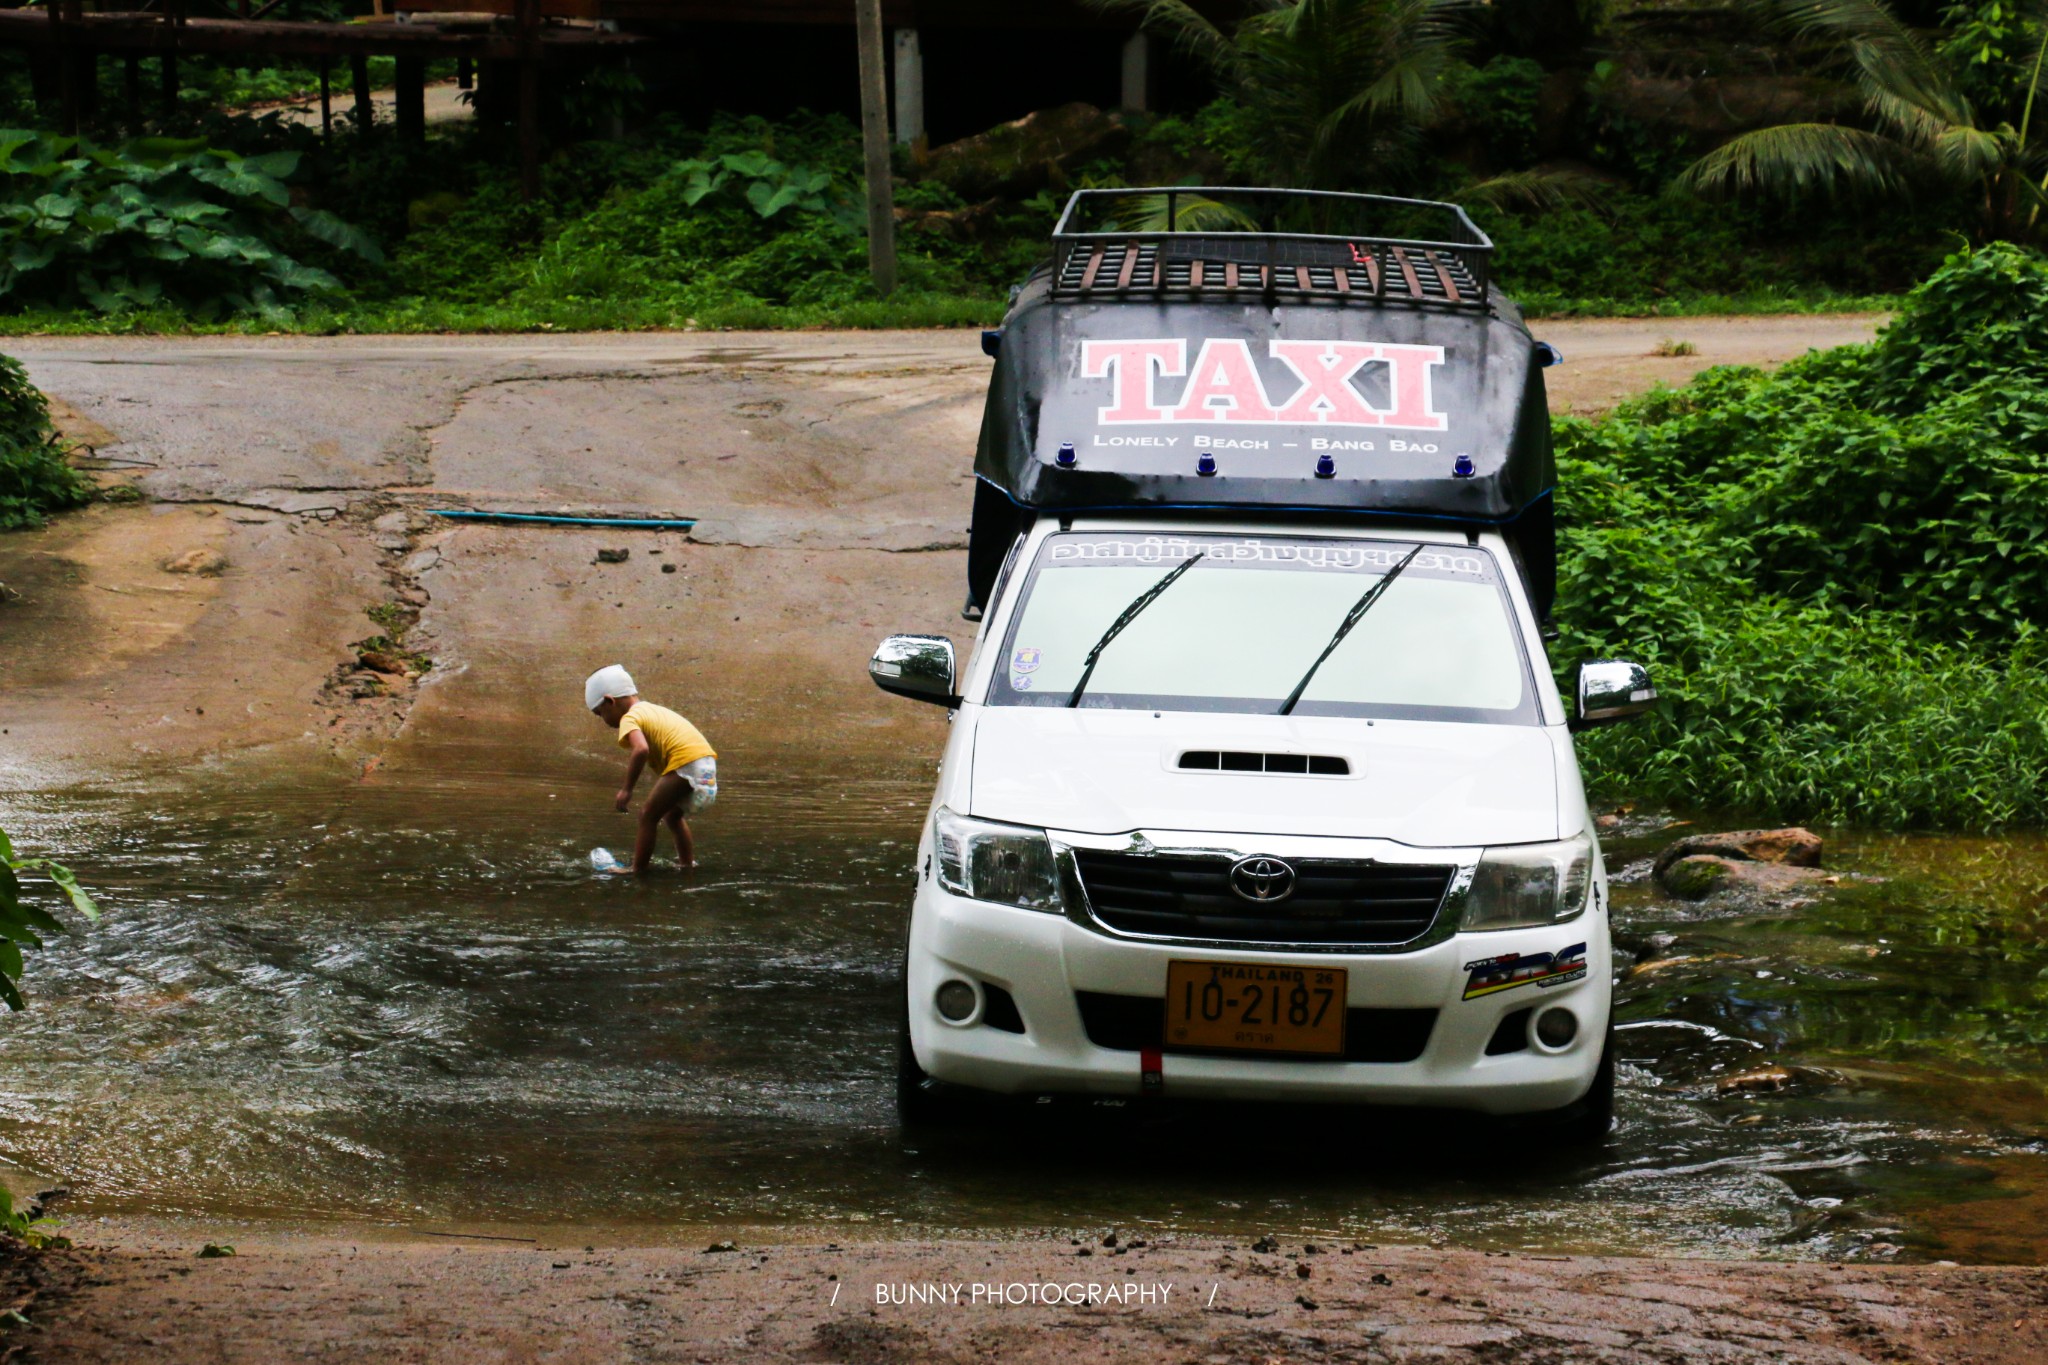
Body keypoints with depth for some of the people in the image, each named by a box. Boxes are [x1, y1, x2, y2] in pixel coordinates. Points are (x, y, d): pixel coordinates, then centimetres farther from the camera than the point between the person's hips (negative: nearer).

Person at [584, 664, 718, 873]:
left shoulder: (630, 718, -2)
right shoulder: (653, 710, 27)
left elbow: (641, 749, -22)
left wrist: (627, 789, -15)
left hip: (685, 763, -9)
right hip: (708, 763, 9)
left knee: (648, 816, 0)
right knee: (672, 815, 27)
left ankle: (638, 872, -1)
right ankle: (688, 866, 31)